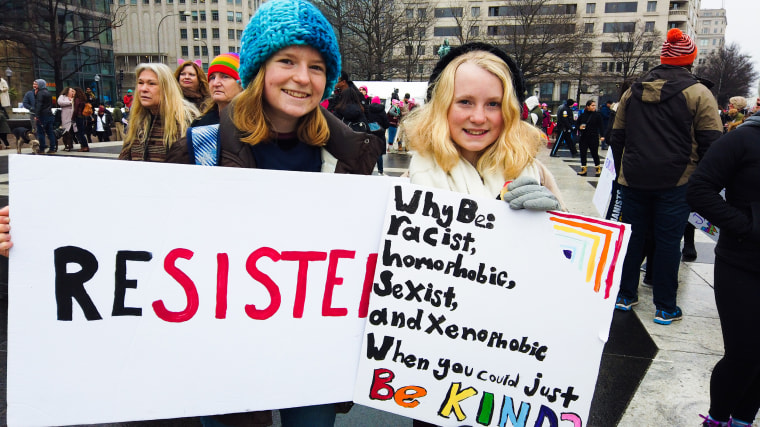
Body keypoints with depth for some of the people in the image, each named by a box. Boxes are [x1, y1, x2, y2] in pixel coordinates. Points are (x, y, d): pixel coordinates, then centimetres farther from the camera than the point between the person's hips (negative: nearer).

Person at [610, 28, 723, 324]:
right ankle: (665, 308, 13)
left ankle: (625, 295, 22)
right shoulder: (698, 93, -6)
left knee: (633, 235, 13)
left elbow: (617, 137, 14)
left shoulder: (633, 92, 9)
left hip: (633, 179, 4)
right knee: (668, 241, 4)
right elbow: (712, 142, -7)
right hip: (676, 181, -3)